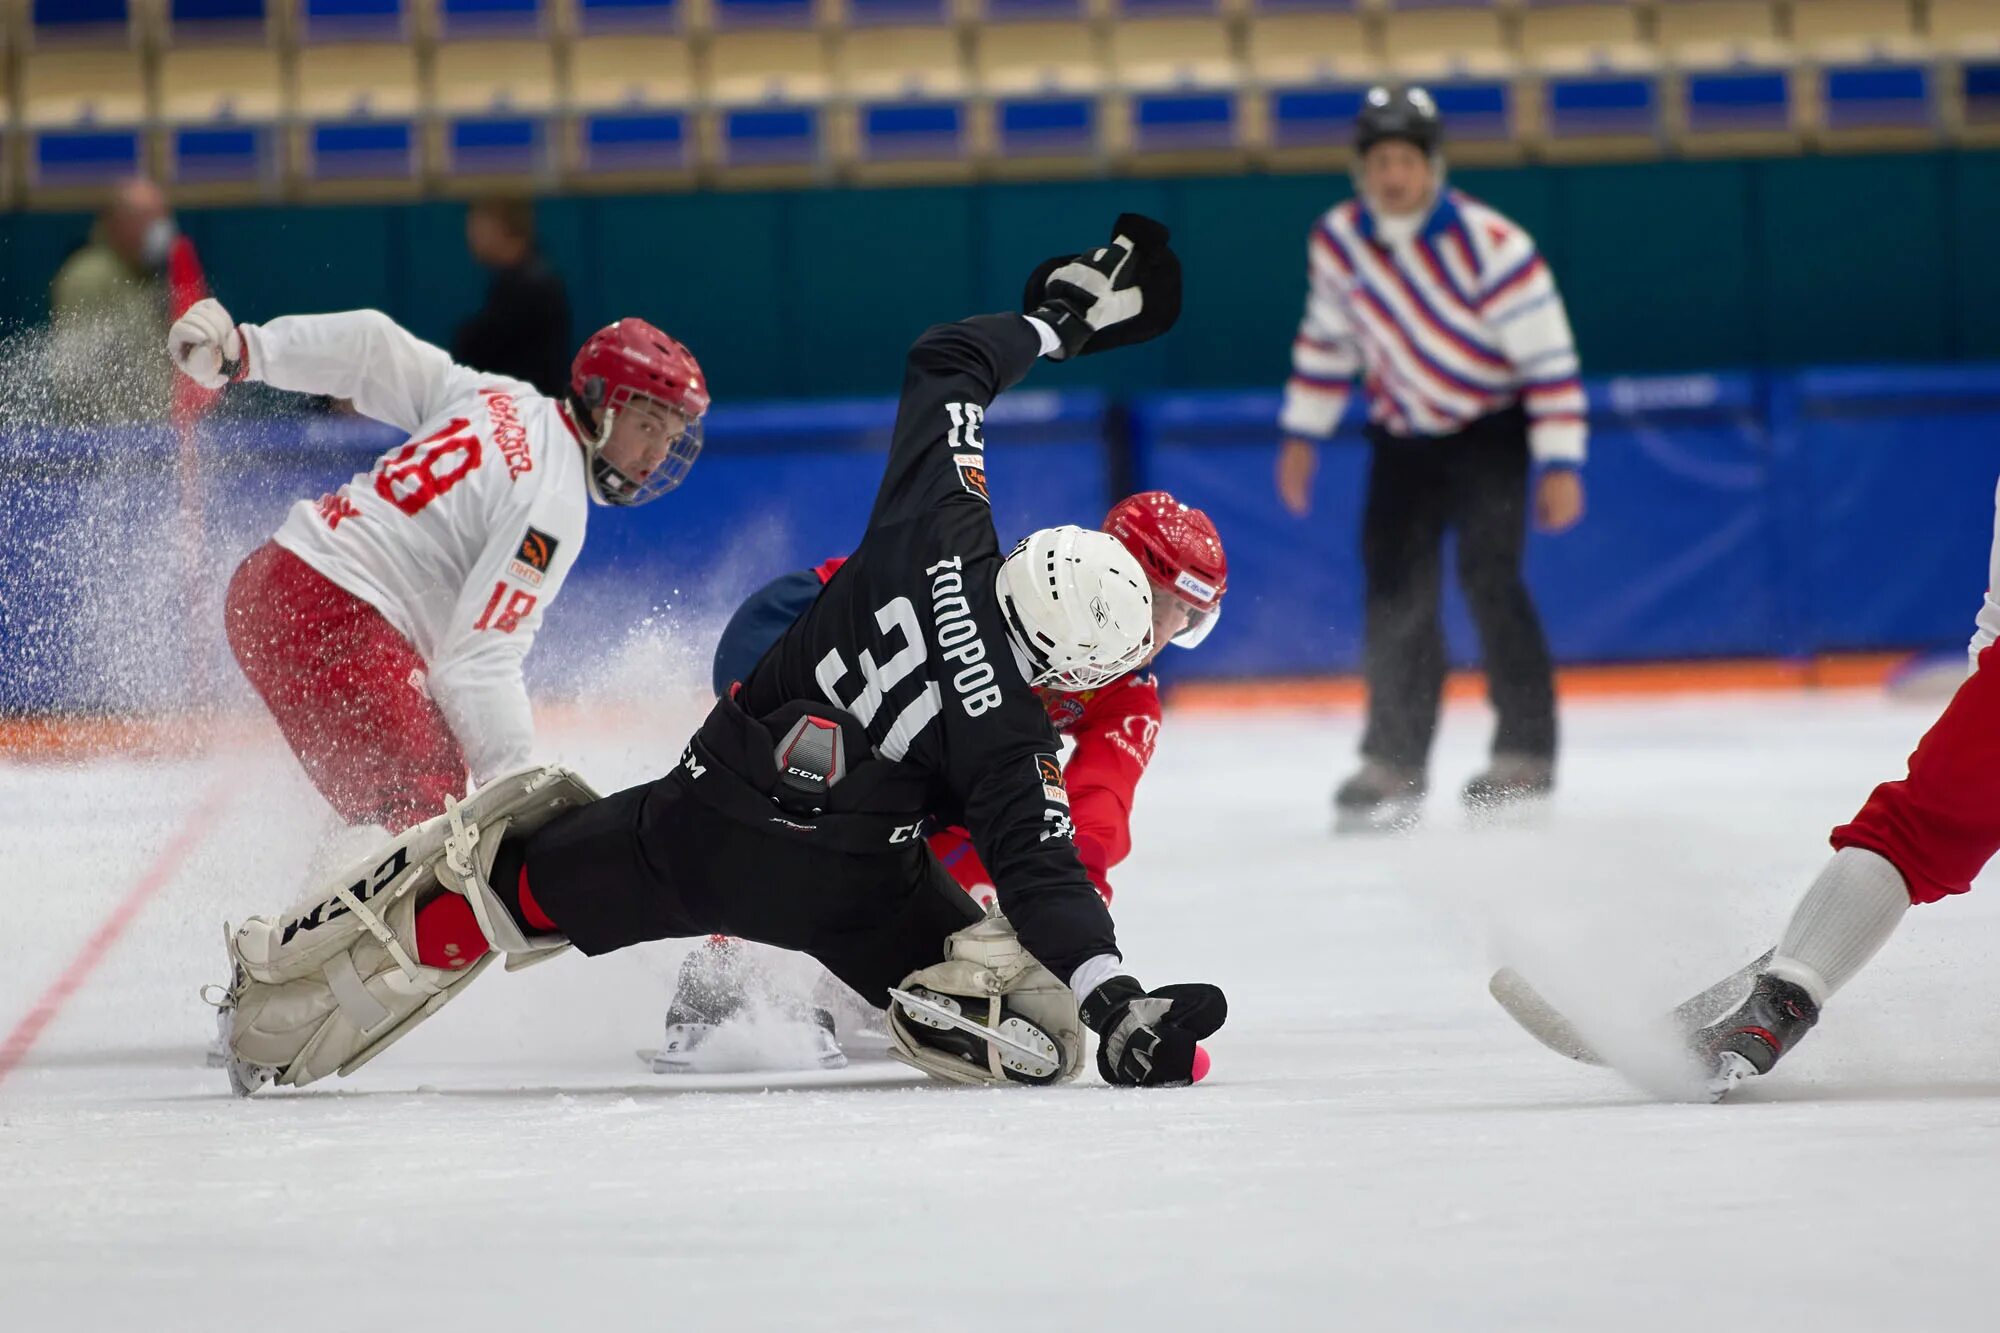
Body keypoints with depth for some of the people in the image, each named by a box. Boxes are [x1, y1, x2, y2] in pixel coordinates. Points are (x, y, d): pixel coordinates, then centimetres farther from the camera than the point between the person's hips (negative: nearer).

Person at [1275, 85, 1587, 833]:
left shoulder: (1489, 245, -24)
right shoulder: (1337, 242, -8)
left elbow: (1548, 356, -21)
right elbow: (1327, 337, 9)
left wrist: (1560, 463, -22)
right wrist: (1302, 434, 11)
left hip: (1492, 424, -5)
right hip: (1404, 434, 5)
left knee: (1488, 577, -17)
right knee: (1396, 592, -1)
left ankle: (1526, 755, -10)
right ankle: (1394, 764, 6)